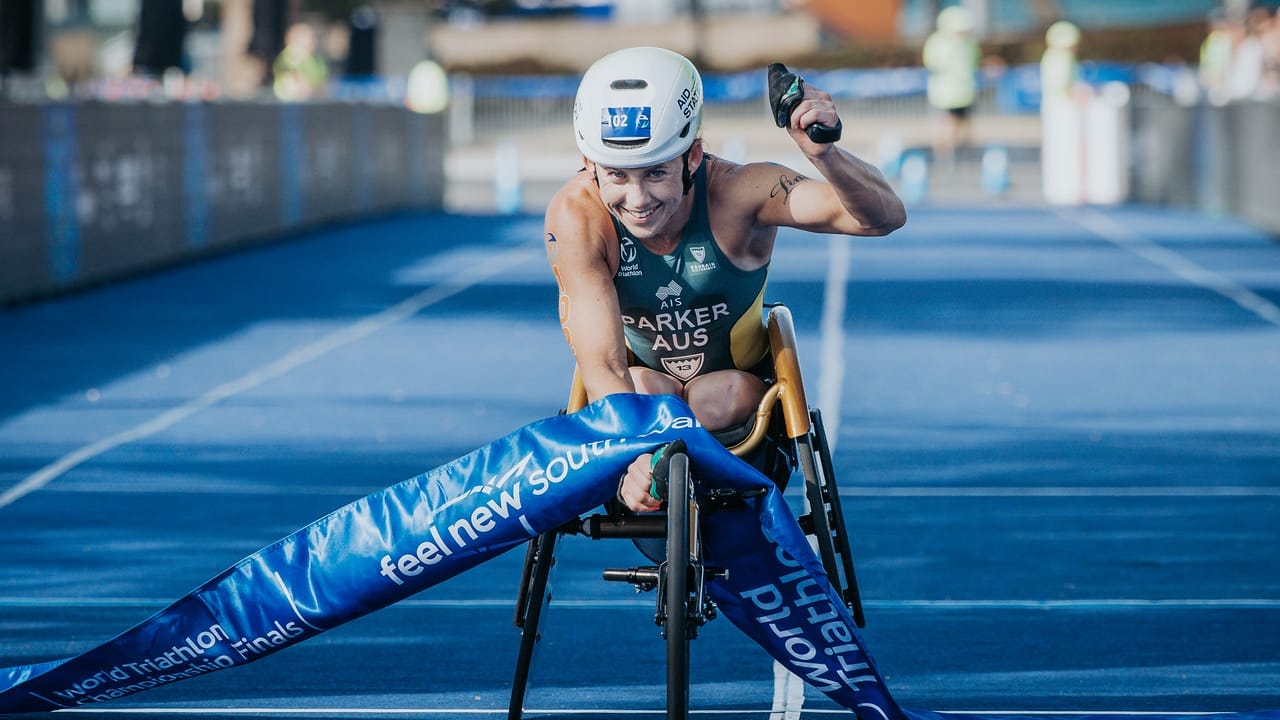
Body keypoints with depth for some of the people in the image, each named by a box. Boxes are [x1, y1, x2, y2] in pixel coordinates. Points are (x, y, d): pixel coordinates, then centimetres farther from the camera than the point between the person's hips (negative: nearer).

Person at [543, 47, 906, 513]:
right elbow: (603, 364, -33)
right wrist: (636, 460, -52)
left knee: (732, 395, -32)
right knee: (641, 388, -32)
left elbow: (883, 217, -37)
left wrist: (825, 154, -58)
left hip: (737, 390, 0)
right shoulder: (576, 217, -28)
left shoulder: (736, 192, -30)